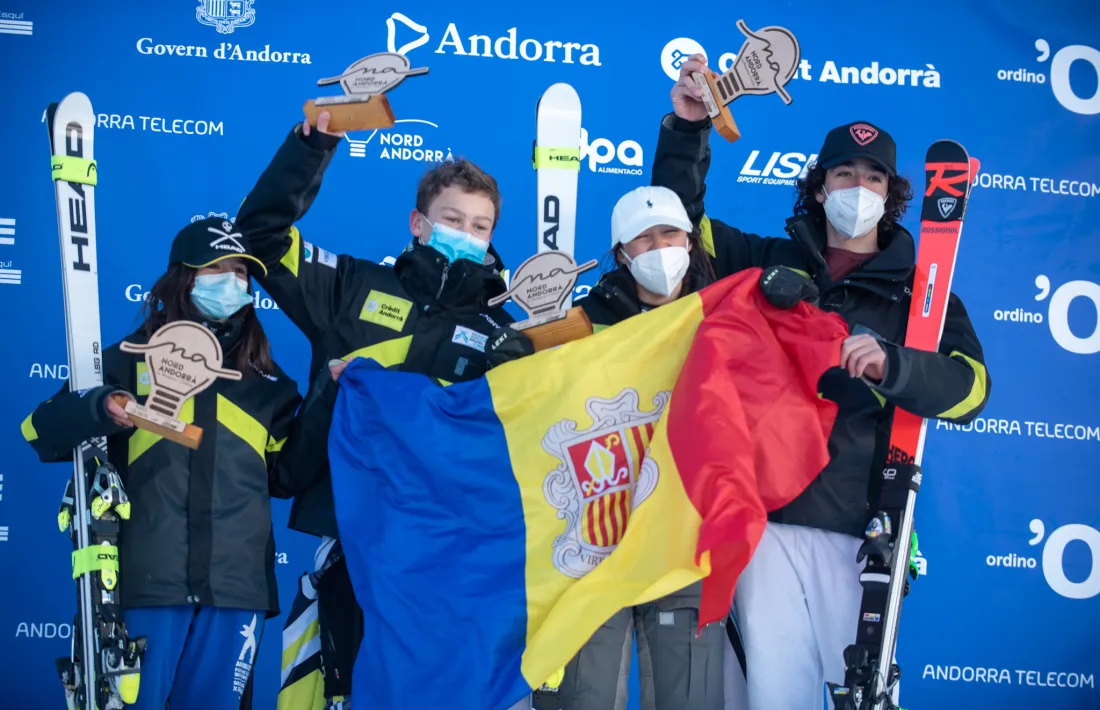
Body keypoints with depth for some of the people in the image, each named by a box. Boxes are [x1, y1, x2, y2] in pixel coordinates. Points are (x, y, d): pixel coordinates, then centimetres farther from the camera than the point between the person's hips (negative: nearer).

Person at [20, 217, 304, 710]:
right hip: (147, 580, -2)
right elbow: (42, 431, -1)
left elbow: (288, 473, 16)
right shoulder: (133, 359, 5)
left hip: (238, 585, 3)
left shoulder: (264, 379, 12)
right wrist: (101, 408, -22)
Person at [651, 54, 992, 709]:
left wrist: (890, 364, -21)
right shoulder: (771, 263, 13)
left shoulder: (918, 290, 11)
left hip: (864, 527, 0)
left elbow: (970, 386, -2)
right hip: (770, 513, 0)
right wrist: (687, 129, 4)